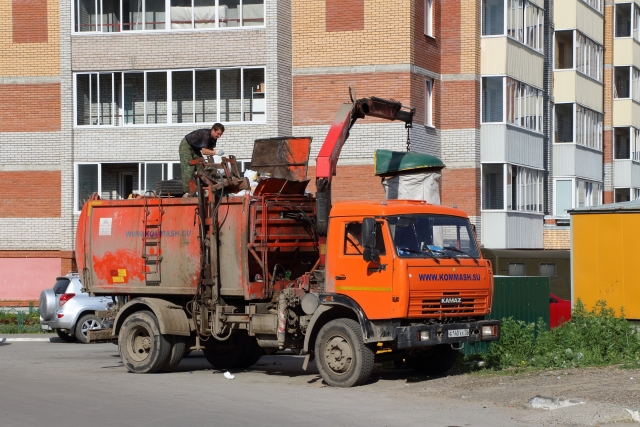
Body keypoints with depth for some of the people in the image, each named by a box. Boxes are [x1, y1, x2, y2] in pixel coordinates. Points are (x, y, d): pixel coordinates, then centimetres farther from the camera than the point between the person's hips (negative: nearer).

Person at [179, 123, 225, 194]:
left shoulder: (213, 137, -7)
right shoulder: (205, 134, -34)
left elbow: (210, 149, -2)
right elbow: (204, 151, -39)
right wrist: (216, 152, -47)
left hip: (195, 148, 9)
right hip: (186, 145, -9)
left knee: (200, 167, 1)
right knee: (189, 168, -16)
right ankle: (187, 192, -17)